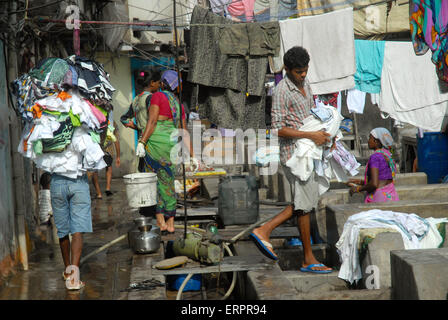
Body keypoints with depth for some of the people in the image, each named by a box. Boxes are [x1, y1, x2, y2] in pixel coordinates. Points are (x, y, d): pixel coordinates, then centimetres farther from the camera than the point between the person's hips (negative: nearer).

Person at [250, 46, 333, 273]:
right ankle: (309, 260, 3)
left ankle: (264, 231, 15)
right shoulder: (282, 91, -16)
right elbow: (278, 129, -20)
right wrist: (311, 135, -21)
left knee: (308, 200, 13)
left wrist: (325, 134, 8)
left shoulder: (305, 83, 11)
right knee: (304, 204, -4)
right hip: (293, 153, -9)